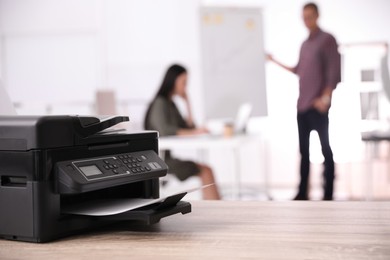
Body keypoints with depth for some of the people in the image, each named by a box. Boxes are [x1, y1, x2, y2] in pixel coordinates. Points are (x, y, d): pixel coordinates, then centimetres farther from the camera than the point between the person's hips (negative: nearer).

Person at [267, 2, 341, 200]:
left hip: (318, 106, -7)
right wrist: (275, 62, 23)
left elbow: (334, 72, -11)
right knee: (303, 150, 8)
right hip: (302, 105, 7)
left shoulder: (327, 39, -4)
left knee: (325, 148, -2)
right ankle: (302, 193, 14)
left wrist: (326, 97, -19)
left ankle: (328, 195, 3)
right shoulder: (305, 44, 17)